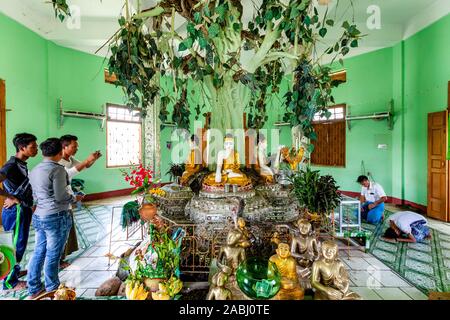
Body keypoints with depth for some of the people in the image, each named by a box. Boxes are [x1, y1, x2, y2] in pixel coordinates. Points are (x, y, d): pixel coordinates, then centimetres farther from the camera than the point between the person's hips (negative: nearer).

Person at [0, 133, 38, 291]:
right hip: (17, 211, -9)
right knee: (17, 245, 5)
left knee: (19, 244, 22)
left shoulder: (21, 164, 7)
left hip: (23, 209, 9)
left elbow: (23, 188, 12)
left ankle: (15, 271, 39)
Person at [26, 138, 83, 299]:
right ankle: (52, 289, 24)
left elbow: (35, 195, 15)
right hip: (56, 217, -8)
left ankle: (33, 289, 30)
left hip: (39, 216, 8)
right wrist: (75, 198, -2)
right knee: (53, 254, 7)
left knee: (39, 251, 17)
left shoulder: (34, 170, 8)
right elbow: (61, 196, -19)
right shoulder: (57, 169, -18)